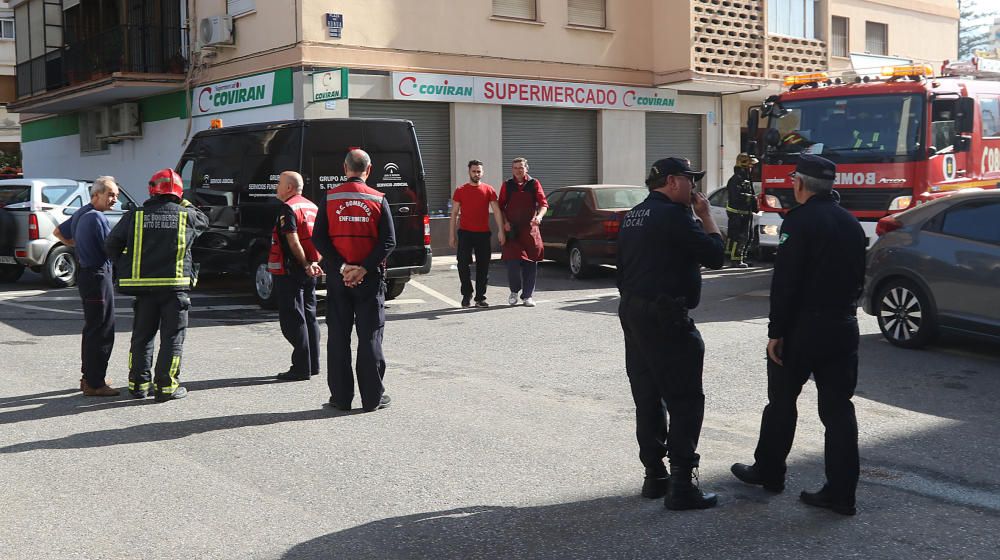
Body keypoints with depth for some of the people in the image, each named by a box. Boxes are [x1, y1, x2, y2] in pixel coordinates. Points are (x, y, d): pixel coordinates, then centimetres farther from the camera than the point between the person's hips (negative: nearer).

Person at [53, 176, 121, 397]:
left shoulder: (80, 214, 12)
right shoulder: (96, 218, -18)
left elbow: (58, 232, 26)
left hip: (86, 273, 11)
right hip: (98, 275, -11)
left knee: (92, 328, 18)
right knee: (102, 331, -6)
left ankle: (89, 377, 27)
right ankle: (94, 383, -4)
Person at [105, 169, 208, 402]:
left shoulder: (135, 216, 1)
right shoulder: (186, 216, -2)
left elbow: (111, 245, 3)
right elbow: (204, 221, 20)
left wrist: (125, 263, 18)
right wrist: (186, 204, 24)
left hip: (143, 286, 2)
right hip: (175, 286, -2)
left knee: (142, 335, 14)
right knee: (172, 337, 5)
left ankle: (138, 384, 19)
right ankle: (166, 386, 3)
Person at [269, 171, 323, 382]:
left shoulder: (288, 209, -13)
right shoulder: (311, 206, 14)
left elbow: (293, 241, -21)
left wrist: (305, 264, -14)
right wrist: (314, 263, -1)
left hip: (290, 271, -9)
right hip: (308, 273, 9)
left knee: (293, 320, -4)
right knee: (309, 317, 14)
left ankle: (301, 368, -3)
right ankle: (313, 365, 20)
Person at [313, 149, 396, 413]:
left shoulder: (330, 198, 0)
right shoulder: (378, 199, -3)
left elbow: (319, 239, -5)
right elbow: (388, 241, -8)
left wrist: (341, 267, -8)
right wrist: (364, 269, -10)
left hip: (337, 277, 1)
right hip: (370, 278, -1)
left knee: (338, 337, 8)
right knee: (370, 337, 4)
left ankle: (341, 397, 11)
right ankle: (373, 397, 7)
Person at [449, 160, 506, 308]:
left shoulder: (488, 190, 6)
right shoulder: (460, 190, 6)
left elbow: (496, 211, 1)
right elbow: (454, 214, 6)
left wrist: (500, 230, -10)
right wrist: (452, 235, 0)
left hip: (483, 234, 1)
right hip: (465, 233, -1)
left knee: (483, 266, 3)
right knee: (463, 264, -6)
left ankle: (480, 298, 12)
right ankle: (466, 295, 9)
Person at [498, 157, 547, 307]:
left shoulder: (534, 183, 6)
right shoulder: (507, 185, 8)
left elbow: (543, 203, 0)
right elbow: (501, 207, 11)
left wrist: (539, 216, -19)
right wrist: (505, 222, -5)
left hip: (530, 228, 1)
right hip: (512, 229, 0)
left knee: (530, 262, 2)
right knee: (512, 261, -9)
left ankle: (528, 295, 12)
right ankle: (514, 291, 14)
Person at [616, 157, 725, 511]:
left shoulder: (633, 216, 15)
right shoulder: (673, 215, -14)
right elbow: (715, 255, -13)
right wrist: (706, 216, -2)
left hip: (632, 312, 9)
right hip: (666, 318, -9)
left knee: (647, 398, 13)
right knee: (685, 401, -4)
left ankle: (654, 476, 20)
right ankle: (680, 485, -5)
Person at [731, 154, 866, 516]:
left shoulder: (800, 221, -14)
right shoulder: (851, 224, 10)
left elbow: (785, 282, -18)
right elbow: (858, 278, 14)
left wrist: (775, 331, -14)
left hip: (802, 325, -6)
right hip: (843, 327, 6)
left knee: (782, 401, 10)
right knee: (837, 407, 6)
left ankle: (769, 472, 24)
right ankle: (841, 492, 6)